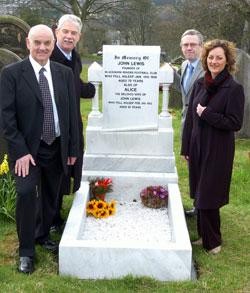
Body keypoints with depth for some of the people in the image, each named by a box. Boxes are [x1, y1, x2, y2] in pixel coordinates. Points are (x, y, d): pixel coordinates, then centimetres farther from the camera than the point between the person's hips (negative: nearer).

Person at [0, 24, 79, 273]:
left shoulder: (64, 73, 3)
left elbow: (72, 113, 7)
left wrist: (72, 148, 6)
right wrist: (20, 151, -16)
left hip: (57, 147, 4)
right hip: (28, 149, -4)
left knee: (50, 196, 15)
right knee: (26, 194, -14)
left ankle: (43, 236, 38)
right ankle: (26, 251, 3)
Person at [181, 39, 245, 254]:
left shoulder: (234, 89, -11)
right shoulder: (200, 85, 6)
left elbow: (235, 123, -14)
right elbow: (190, 117, 9)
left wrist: (207, 113, -17)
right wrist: (186, 147, 8)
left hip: (218, 152, -5)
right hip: (198, 148, 6)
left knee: (208, 197, 1)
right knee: (200, 194, 14)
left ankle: (212, 241, 21)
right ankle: (204, 235, 31)